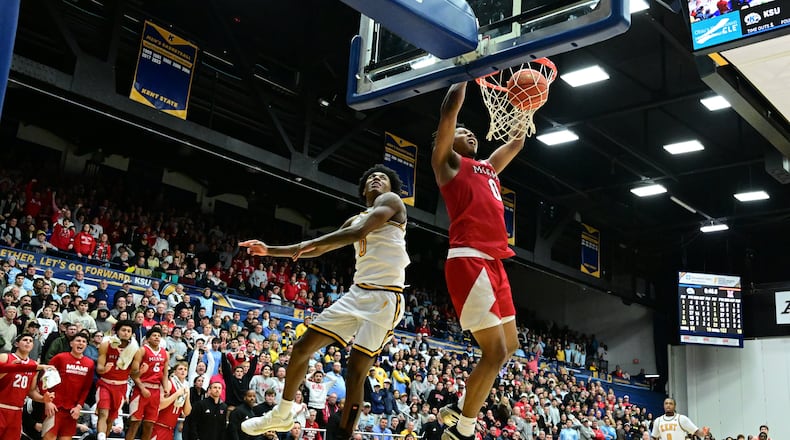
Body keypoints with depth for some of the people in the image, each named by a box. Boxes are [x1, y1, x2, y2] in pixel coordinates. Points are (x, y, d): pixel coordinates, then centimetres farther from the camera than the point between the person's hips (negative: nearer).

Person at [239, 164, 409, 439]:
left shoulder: (391, 200, 0)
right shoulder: (356, 220, 23)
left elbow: (359, 232, -18)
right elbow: (318, 251, 28)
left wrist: (312, 242, -11)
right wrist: (271, 251, 22)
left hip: (385, 297, -8)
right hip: (358, 293, 8)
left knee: (355, 370, -15)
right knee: (303, 346, 8)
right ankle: (282, 416, 27)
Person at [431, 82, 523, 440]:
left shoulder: (488, 167, 28)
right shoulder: (448, 161, 7)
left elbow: (518, 141, 40)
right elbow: (452, 107, -3)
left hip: (494, 263, 9)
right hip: (469, 261, -9)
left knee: (509, 346, 16)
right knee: (495, 352, -12)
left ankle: (457, 410, 27)